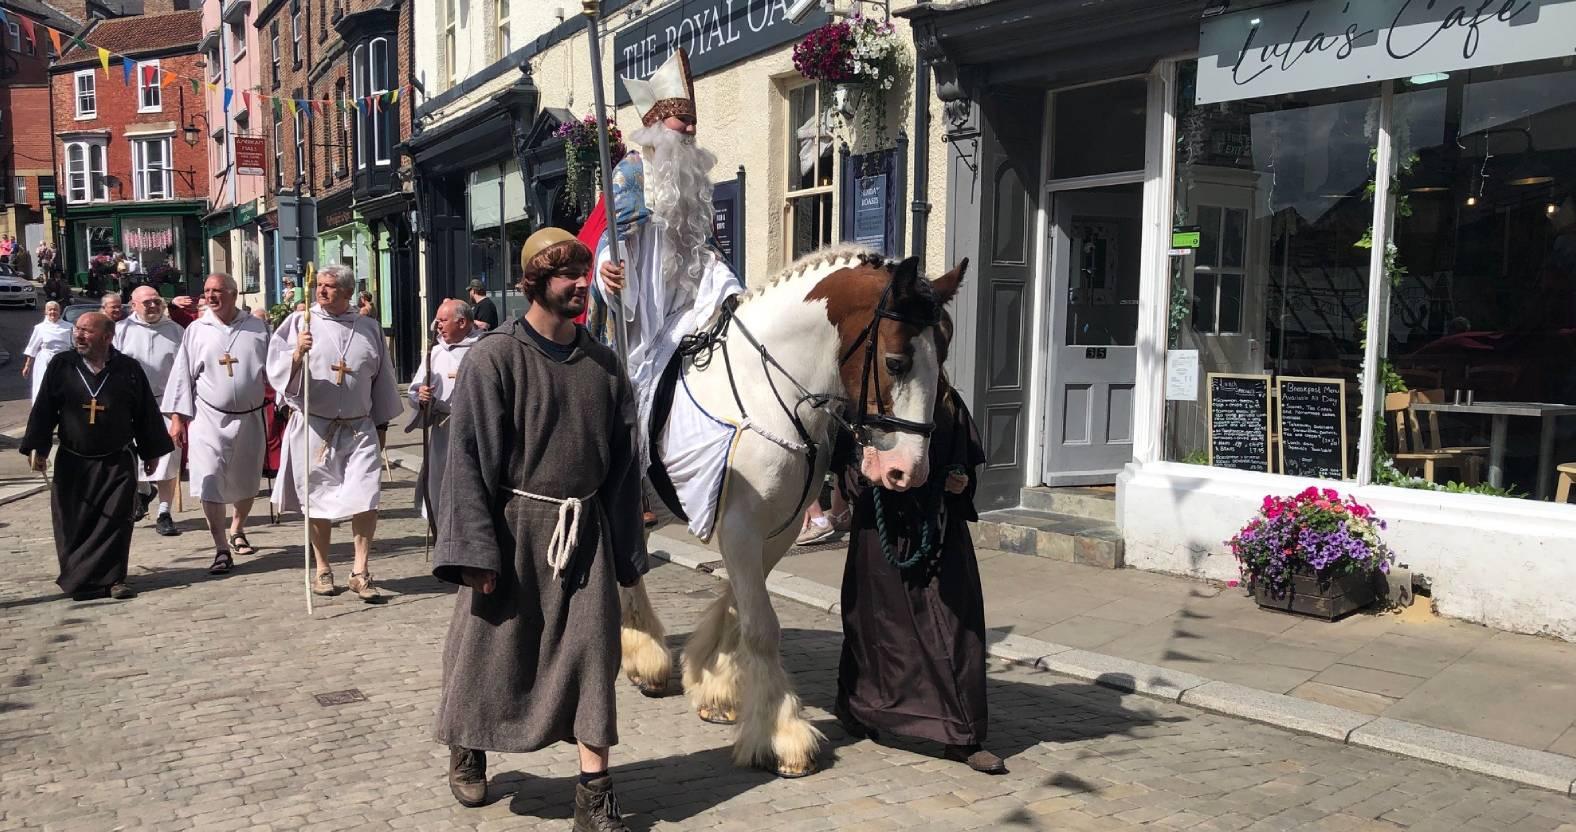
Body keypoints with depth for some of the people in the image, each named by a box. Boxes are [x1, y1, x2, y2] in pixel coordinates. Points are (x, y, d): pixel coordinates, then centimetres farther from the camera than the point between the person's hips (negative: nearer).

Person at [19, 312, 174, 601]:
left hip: (118, 463, -1)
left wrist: (151, 452, 7)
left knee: (115, 521, -2)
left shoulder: (129, 369, -2)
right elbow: (44, 409, 5)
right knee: (73, 523, 4)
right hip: (72, 463, 1)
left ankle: (112, 578, 6)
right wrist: (36, 447, -1)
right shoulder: (61, 366, 1)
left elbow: (146, 413, 4)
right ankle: (78, 579, 17)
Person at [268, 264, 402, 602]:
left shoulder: (369, 329, 8)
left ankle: (360, 572, 3)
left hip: (360, 429, 1)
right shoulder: (299, 322, 1)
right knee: (318, 500, 8)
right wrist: (297, 354, -23)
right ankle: (322, 570, 23)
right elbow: (276, 370, -3)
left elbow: (381, 379, 14)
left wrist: (381, 424, 15)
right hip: (314, 427, -1)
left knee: (366, 498, -7)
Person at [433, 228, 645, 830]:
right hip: (513, 526, -3)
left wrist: (629, 549, 8)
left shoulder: (602, 362, 4)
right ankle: (467, 749, 41)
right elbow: (469, 458, -10)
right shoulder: (494, 358, -9)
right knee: (491, 648, 12)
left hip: (584, 531, 3)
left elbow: (622, 459, 8)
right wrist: (476, 551, -15)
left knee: (590, 654, 3)